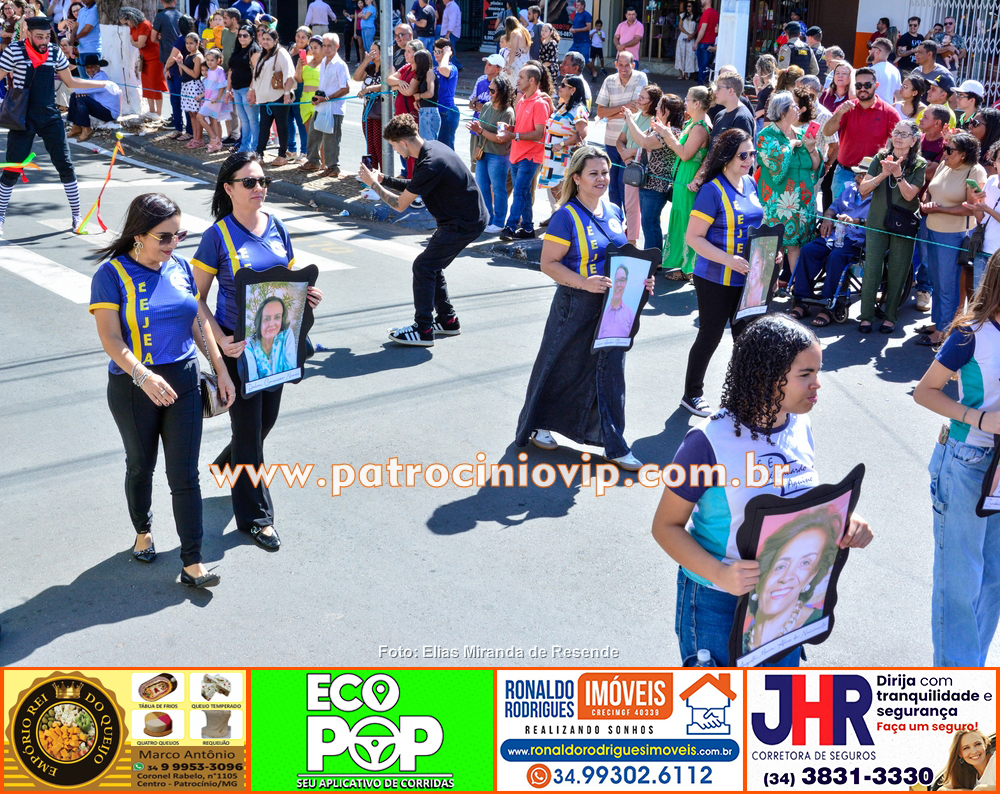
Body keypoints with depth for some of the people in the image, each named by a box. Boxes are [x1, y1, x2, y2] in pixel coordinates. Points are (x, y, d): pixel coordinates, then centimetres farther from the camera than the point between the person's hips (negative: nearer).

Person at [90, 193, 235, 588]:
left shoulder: (180, 267, 3)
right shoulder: (112, 274, -12)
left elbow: (200, 322, 10)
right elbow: (109, 337, -18)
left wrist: (222, 371, 8)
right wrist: (144, 376, -31)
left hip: (183, 380, 3)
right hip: (133, 387, -3)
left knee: (185, 474, 0)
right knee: (141, 466, 17)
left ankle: (192, 564, 3)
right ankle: (143, 532, 42)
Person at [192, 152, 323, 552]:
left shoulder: (276, 226, 3)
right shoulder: (218, 236, -12)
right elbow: (198, 300, -10)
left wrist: (307, 294, -7)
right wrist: (221, 342, -22)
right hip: (237, 345, -5)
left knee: (267, 419, 19)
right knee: (248, 427, 4)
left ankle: (229, 464, 50)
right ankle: (255, 516, 19)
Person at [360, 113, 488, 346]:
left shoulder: (430, 165, -26)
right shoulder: (433, 147, 4)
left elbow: (400, 204, -16)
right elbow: (413, 187, 19)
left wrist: (374, 184, -4)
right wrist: (383, 179, 13)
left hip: (464, 223, -10)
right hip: (472, 216, 10)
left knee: (423, 266, -6)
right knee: (432, 265, 16)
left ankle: (423, 330, -1)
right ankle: (448, 320, 27)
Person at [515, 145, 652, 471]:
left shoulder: (614, 212, 7)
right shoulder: (567, 217, -13)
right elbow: (548, 263, -14)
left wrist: (638, 279, 1)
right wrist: (585, 283, -25)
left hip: (612, 307, 6)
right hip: (576, 306, -5)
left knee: (609, 370, 7)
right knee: (561, 367, 8)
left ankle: (614, 446, 15)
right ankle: (536, 426, 31)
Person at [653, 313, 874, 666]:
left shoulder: (801, 427, -3)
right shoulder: (710, 442, -23)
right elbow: (666, 525, -17)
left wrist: (843, 522, -11)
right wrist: (719, 573, -32)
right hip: (718, 603, -6)